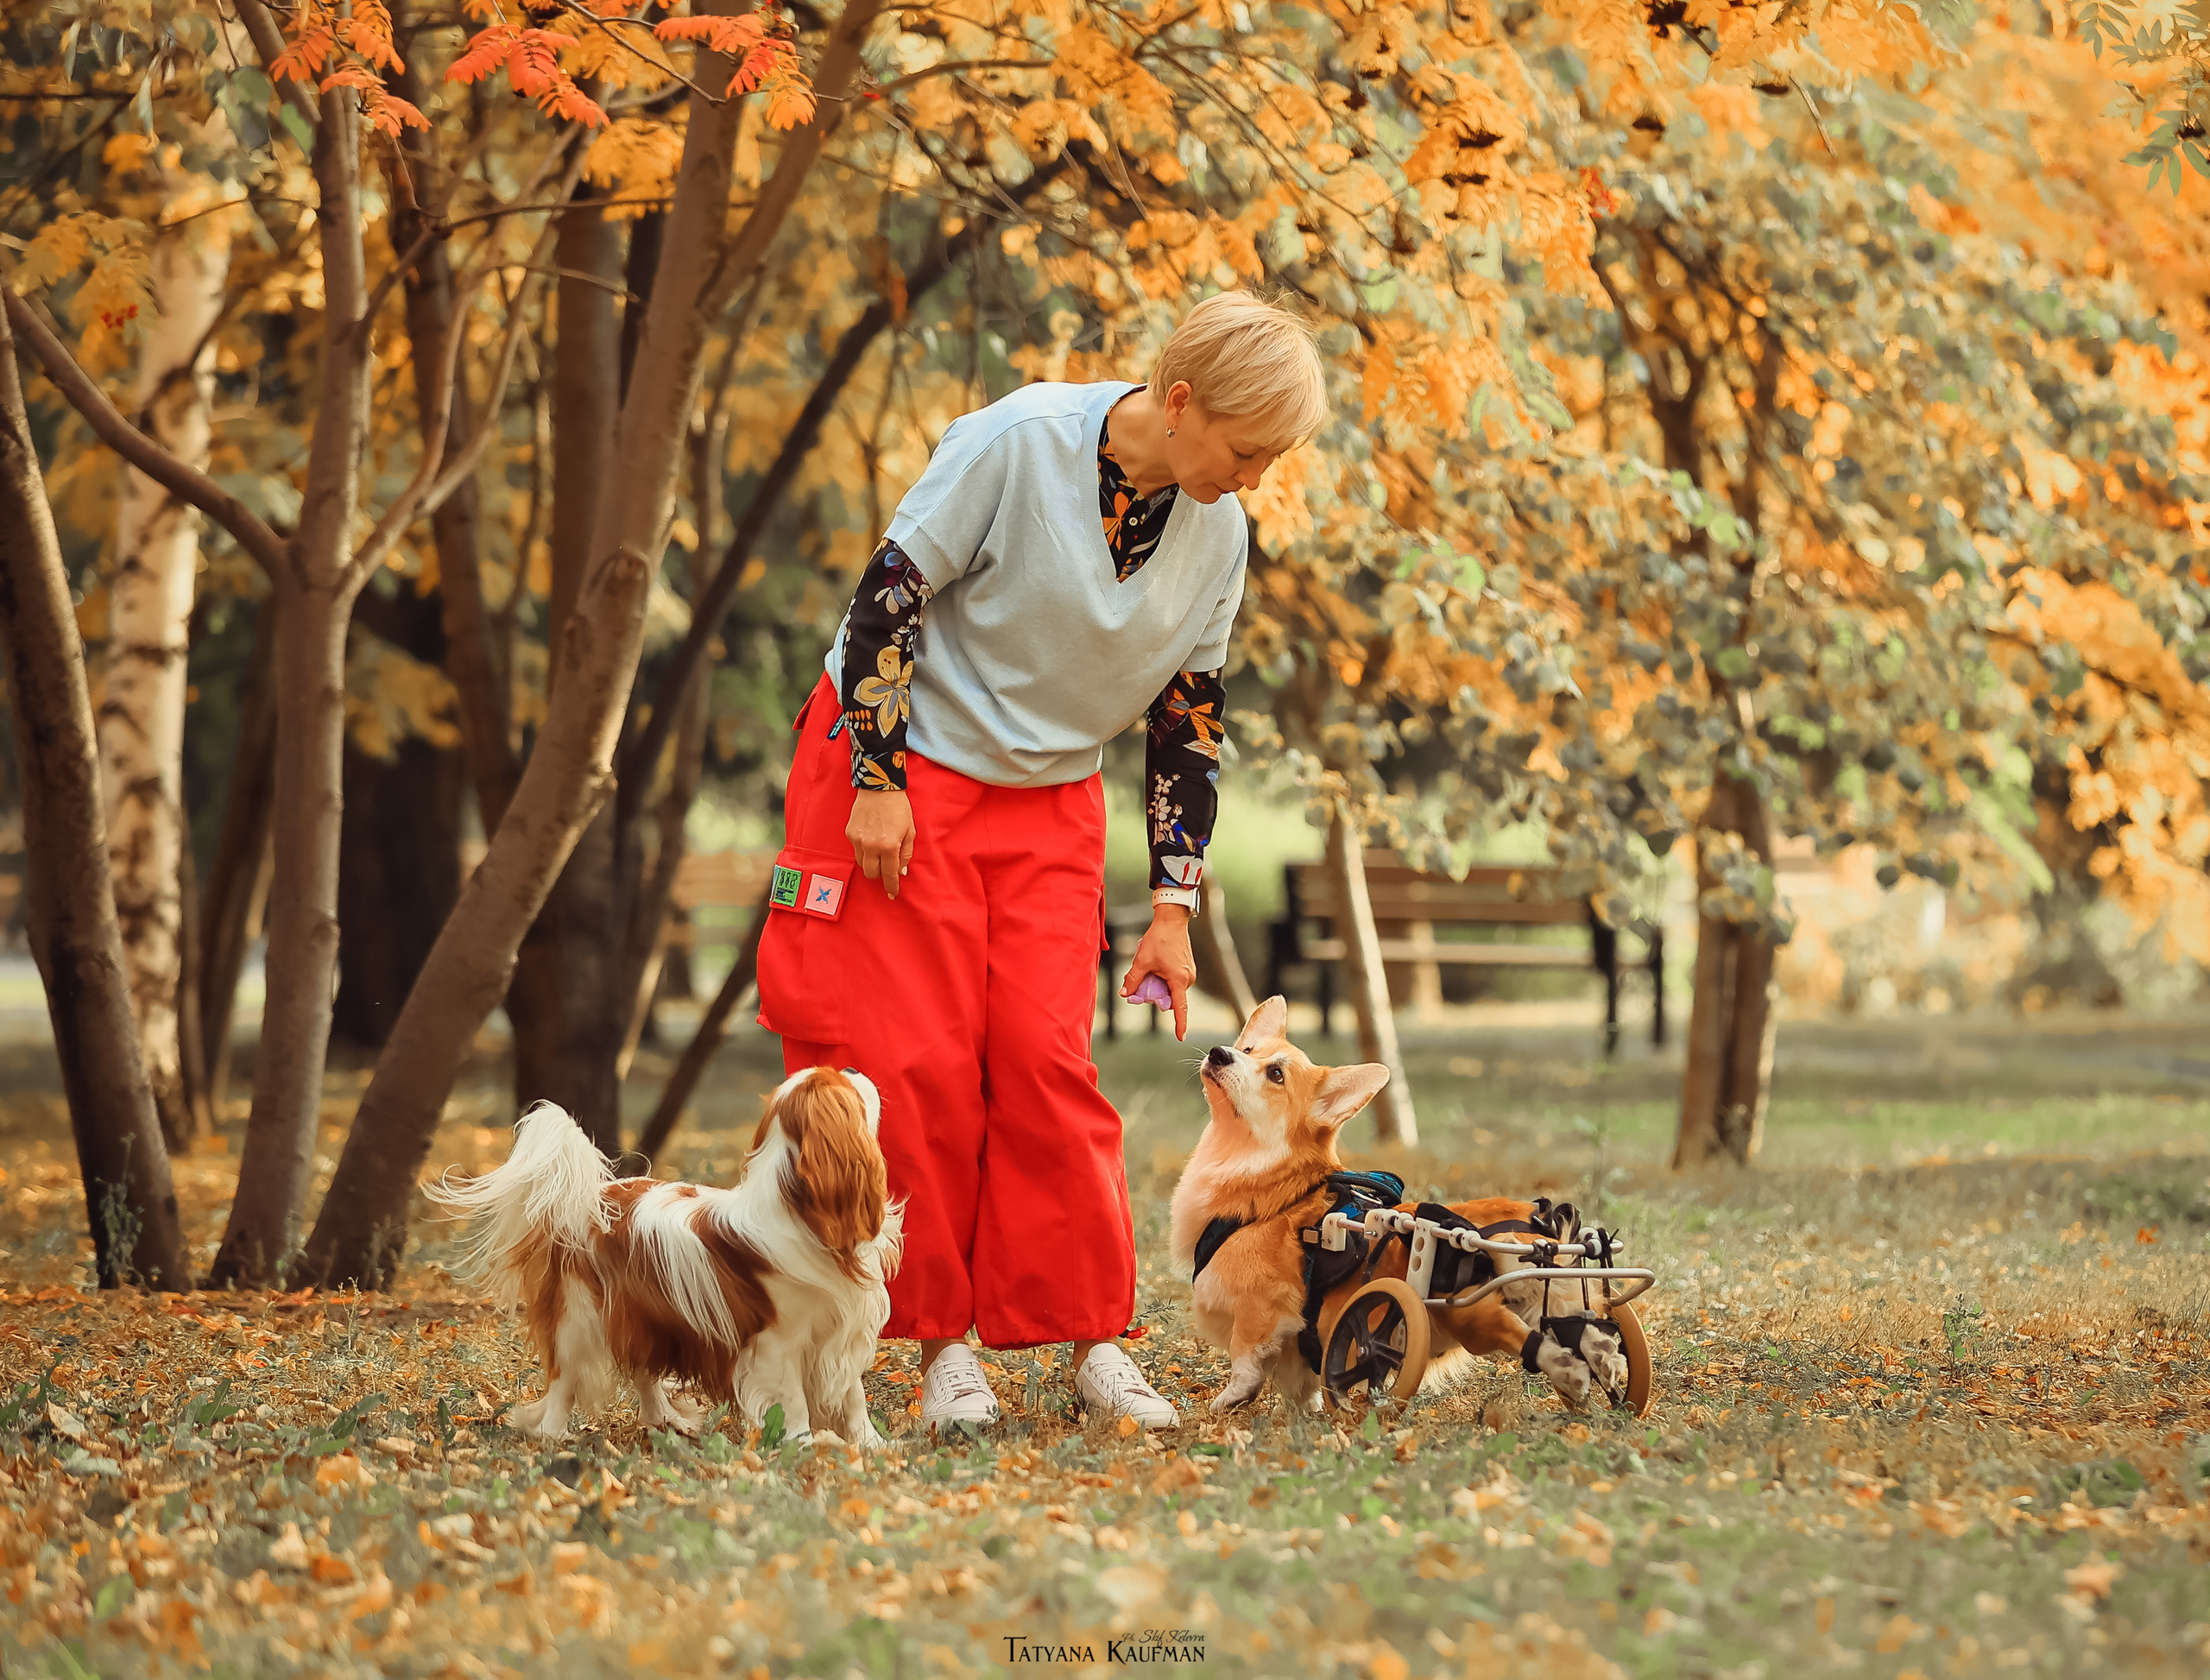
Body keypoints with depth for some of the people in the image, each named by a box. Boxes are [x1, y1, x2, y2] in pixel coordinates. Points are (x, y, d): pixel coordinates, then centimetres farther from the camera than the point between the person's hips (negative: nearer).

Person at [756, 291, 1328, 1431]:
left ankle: (1093, 1342, 2)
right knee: (919, 1058, -6)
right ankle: (943, 1343, 1)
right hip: (906, 759, -4)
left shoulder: (1218, 532, -4)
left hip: (1051, 800, 4)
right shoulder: (1018, 444, -21)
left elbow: (1188, 720, 4)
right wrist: (878, 781, -16)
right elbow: (890, 590, -16)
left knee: (1046, 1058, -5)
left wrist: (1173, 907, 3)